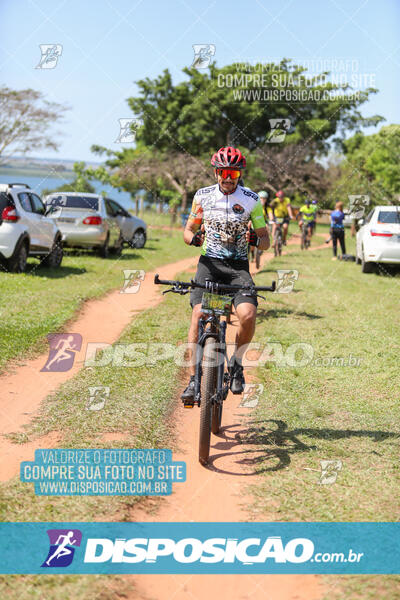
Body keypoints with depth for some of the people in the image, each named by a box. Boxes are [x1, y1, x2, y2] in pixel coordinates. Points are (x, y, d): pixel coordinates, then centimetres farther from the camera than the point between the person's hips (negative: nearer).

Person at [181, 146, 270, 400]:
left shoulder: (251, 199, 0)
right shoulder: (203, 196, 3)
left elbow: (265, 240, 4)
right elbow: (188, 230, 12)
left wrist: (256, 240, -20)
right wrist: (193, 238, -12)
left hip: (238, 266, -1)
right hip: (210, 262, 1)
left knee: (248, 316, -24)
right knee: (198, 315, -20)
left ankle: (236, 362, 4)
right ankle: (193, 378, -9)